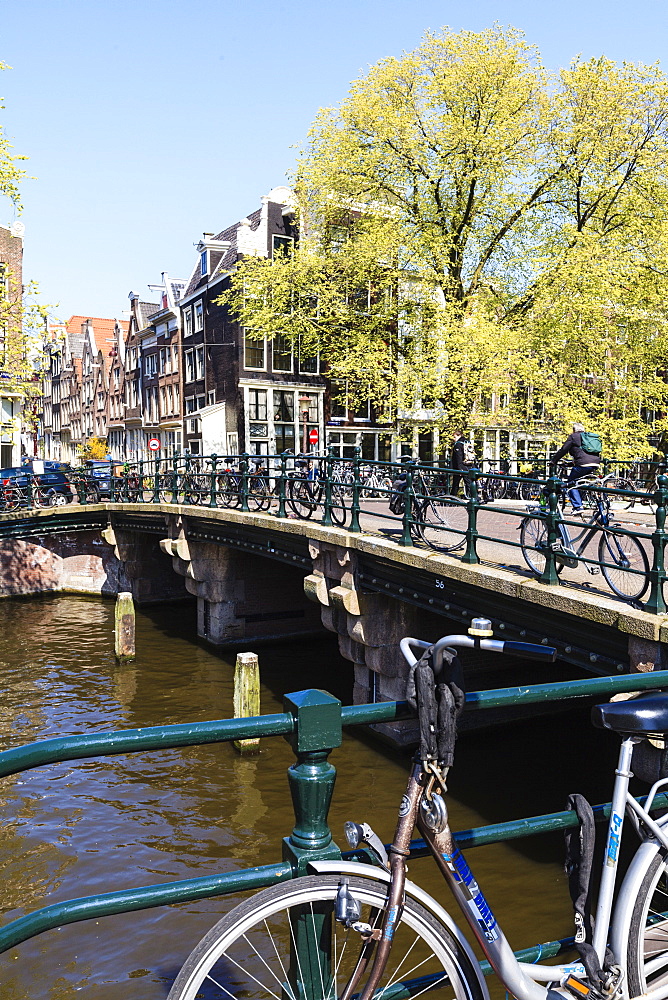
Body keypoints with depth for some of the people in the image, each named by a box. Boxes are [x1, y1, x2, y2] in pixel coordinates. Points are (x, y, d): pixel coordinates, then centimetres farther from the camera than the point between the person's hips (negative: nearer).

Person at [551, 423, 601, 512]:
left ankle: (578, 507, -7)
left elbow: (563, 450, 6)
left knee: (571, 484, 5)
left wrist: (554, 460, 16)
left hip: (583, 464, -7)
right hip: (595, 463, 7)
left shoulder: (573, 437, 8)